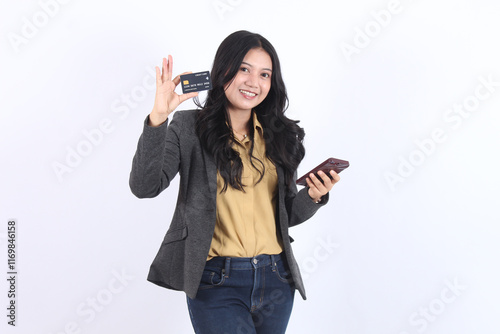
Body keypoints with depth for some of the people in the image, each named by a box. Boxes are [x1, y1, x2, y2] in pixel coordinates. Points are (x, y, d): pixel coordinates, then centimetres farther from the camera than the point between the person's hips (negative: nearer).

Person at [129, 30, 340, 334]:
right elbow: (144, 187, -16)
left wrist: (313, 197, -7)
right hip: (217, 283, -4)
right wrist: (158, 118, -24)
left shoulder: (280, 136, 8)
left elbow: (286, 215, 13)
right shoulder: (188, 127, -3)